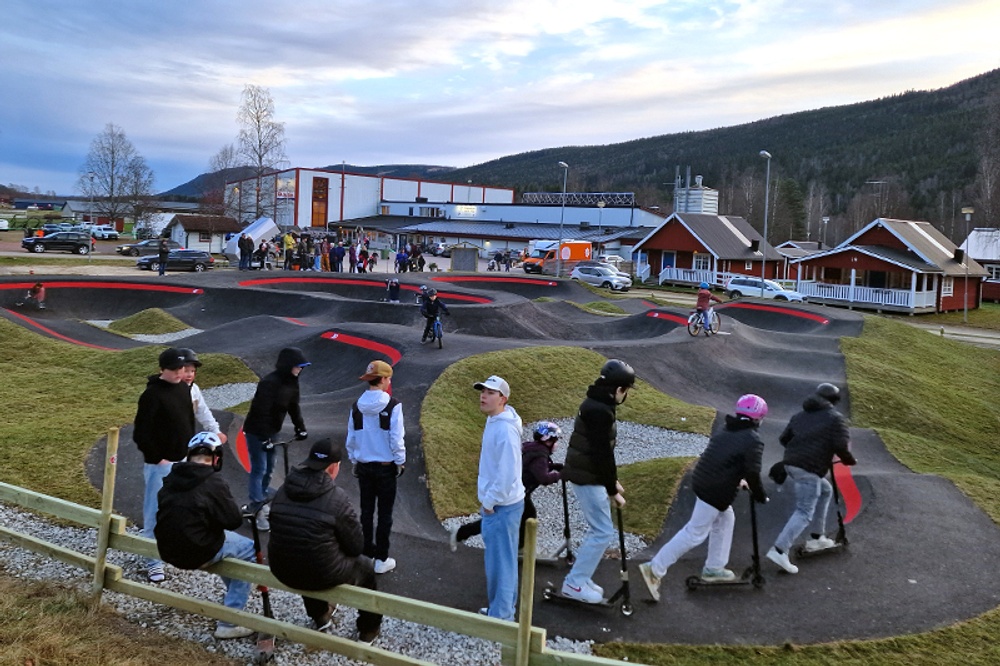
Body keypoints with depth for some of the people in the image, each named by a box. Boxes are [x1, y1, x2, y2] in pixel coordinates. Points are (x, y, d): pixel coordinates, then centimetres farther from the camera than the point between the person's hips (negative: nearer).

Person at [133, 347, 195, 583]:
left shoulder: (184, 388, 6)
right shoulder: (152, 395, -18)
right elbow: (140, 434, -17)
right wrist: (157, 458, -14)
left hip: (183, 460, 7)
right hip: (160, 464, -7)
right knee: (156, 511, 0)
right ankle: (154, 562, 9)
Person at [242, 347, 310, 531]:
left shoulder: (291, 382, -2)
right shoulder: (269, 383, -28)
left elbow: (293, 406, 8)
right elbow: (262, 411, -28)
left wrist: (300, 427, 5)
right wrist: (264, 438, -29)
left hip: (272, 431, 8)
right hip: (256, 432, -8)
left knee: (269, 469, 15)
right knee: (259, 470, -5)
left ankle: (261, 502, 29)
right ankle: (256, 511, 2)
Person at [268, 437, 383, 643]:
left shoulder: (284, 490, -2)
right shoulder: (336, 497, -18)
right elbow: (356, 546, -9)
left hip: (282, 571, 5)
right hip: (322, 575, -5)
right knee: (365, 566, 24)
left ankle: (320, 617, 55)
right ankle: (368, 630, 39)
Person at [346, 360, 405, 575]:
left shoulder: (357, 406, -2)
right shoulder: (392, 406, -16)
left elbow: (351, 438, 6)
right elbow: (396, 438, -14)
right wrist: (400, 462, -1)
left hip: (363, 466, 4)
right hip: (386, 466, -4)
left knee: (366, 511, 16)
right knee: (384, 514, 6)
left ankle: (367, 552, 26)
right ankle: (381, 559, 11)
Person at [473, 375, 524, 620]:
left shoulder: (505, 429, -24)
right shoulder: (493, 422, 7)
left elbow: (508, 474, -26)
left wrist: (489, 502, -15)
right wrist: (487, 500, 16)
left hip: (501, 507, -10)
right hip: (493, 504, 10)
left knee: (499, 561, 0)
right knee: (499, 559, 20)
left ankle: (500, 616, 12)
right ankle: (505, 607, 34)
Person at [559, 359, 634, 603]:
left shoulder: (598, 405, 11)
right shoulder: (600, 411, -22)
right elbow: (602, 453, -22)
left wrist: (613, 480, 21)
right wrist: (613, 491, -16)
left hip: (587, 474, 10)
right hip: (587, 478, -10)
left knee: (598, 529, 17)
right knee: (603, 532, -5)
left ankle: (580, 577, 25)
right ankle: (575, 583, 3)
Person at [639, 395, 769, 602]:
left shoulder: (726, 431, 16)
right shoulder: (753, 441, -9)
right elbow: (753, 474, -11)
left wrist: (736, 480, 31)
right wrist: (761, 497, 5)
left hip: (702, 481, 9)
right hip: (716, 491, -9)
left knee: (726, 519, 26)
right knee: (695, 533, -4)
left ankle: (713, 568, 31)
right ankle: (655, 569, -6)